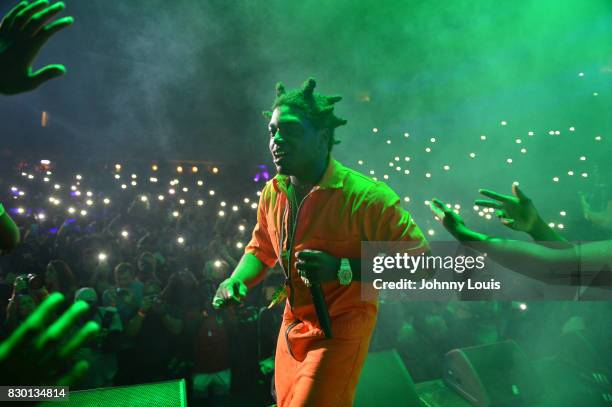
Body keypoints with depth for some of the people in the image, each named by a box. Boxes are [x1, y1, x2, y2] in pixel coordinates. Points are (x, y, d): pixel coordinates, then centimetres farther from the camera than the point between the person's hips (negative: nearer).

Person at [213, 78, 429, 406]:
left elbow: (418, 257, -21)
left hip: (341, 332, -6)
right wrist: (236, 280, -9)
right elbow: (260, 249, 12)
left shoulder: (365, 195, -23)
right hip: (293, 326, 7)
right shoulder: (271, 193, -3)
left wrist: (343, 270, -29)